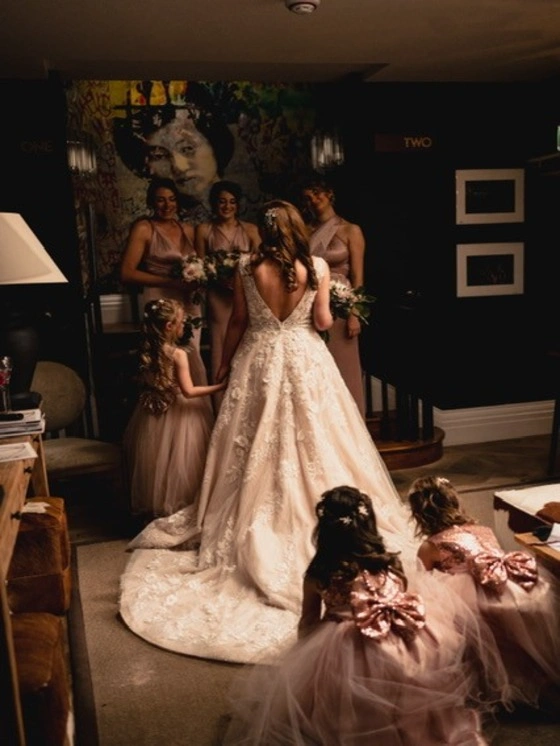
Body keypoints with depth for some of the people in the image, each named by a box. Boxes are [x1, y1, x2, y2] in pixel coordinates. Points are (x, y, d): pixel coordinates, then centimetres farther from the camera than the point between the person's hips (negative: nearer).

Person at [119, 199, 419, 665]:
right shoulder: (317, 267, -8)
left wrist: (224, 364, 13)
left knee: (258, 449, 11)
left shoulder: (247, 267, -7)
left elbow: (238, 322, -1)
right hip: (305, 362, 0)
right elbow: (323, 323, -4)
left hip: (259, 361, 1)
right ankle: (316, 518, 18)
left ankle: (255, 530, 22)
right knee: (311, 443, 10)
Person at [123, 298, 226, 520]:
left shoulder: (148, 351, 0)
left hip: (152, 412, 6)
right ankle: (180, 503, 12)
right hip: (176, 412, -6)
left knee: (156, 459, 16)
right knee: (177, 459, 5)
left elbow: (143, 382, 10)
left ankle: (152, 504, 27)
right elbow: (188, 391, -23)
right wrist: (220, 386, -21)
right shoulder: (178, 354, -19)